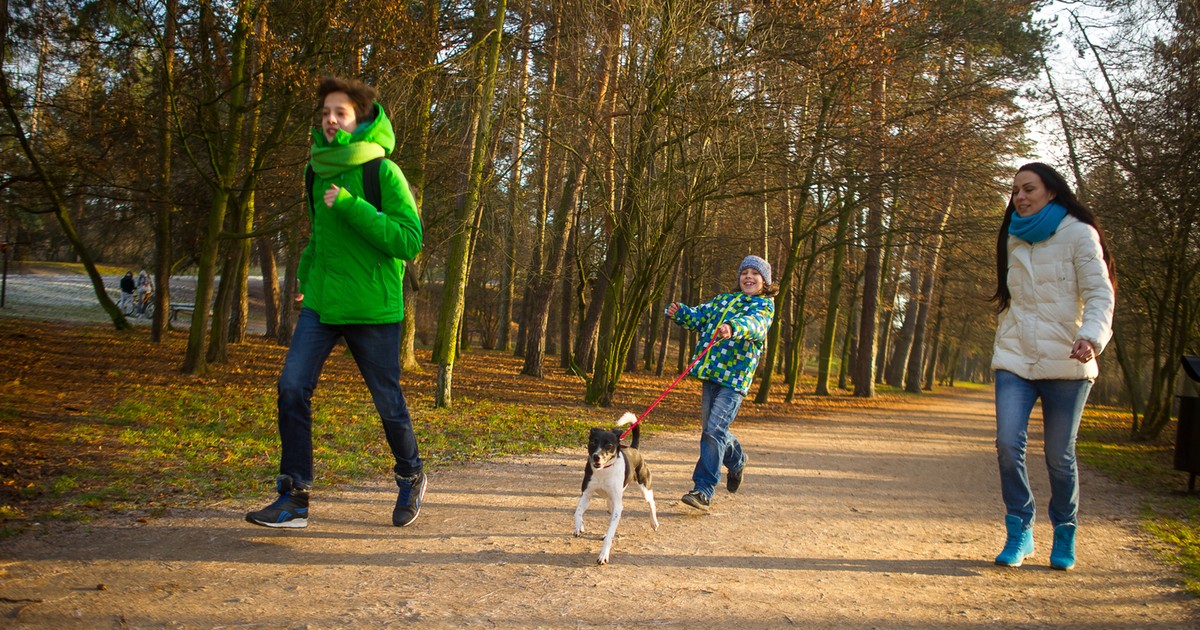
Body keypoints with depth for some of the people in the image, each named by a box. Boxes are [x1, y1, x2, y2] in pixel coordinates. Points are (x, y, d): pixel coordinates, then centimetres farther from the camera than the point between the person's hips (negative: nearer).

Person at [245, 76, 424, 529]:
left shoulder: (383, 172, -10)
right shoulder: (320, 171, 10)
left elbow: (410, 240, -18)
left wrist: (350, 205, -23)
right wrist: (306, 270, 14)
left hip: (373, 309, -5)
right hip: (320, 304, 5)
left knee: (388, 402, 8)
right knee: (292, 388, -9)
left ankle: (411, 478, 32)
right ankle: (294, 497, -1)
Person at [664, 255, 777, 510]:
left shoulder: (765, 305, -1)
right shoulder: (724, 299, 19)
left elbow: (755, 323, -22)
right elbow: (699, 316, 14)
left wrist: (733, 328, -44)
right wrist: (679, 312, -8)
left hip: (734, 376, -6)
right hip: (710, 372, 6)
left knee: (714, 431, -14)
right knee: (711, 429, 16)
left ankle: (704, 489, -9)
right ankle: (737, 461, 45)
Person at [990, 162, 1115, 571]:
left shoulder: (1078, 235, -3)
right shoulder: (1014, 239, 13)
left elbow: (1100, 294, -11)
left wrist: (1092, 336, -29)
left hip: (1065, 364, -4)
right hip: (1015, 361, 4)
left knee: (1059, 456, 3)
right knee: (1008, 443, -13)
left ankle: (1065, 534, 25)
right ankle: (1019, 532, 1)